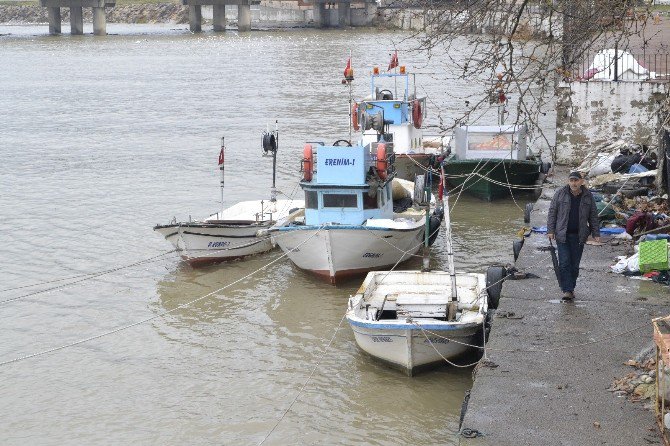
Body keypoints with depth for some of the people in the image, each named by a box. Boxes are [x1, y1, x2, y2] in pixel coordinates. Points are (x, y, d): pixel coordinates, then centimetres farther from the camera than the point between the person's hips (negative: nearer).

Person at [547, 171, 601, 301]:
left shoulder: (588, 196, 5)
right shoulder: (560, 193, 1)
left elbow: (593, 216, 11)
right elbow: (552, 212, 3)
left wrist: (596, 233, 6)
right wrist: (550, 230, -3)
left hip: (579, 236, 2)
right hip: (562, 235, -2)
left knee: (575, 264, 6)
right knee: (564, 263, -8)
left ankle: (571, 288, 19)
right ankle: (567, 290, -9)